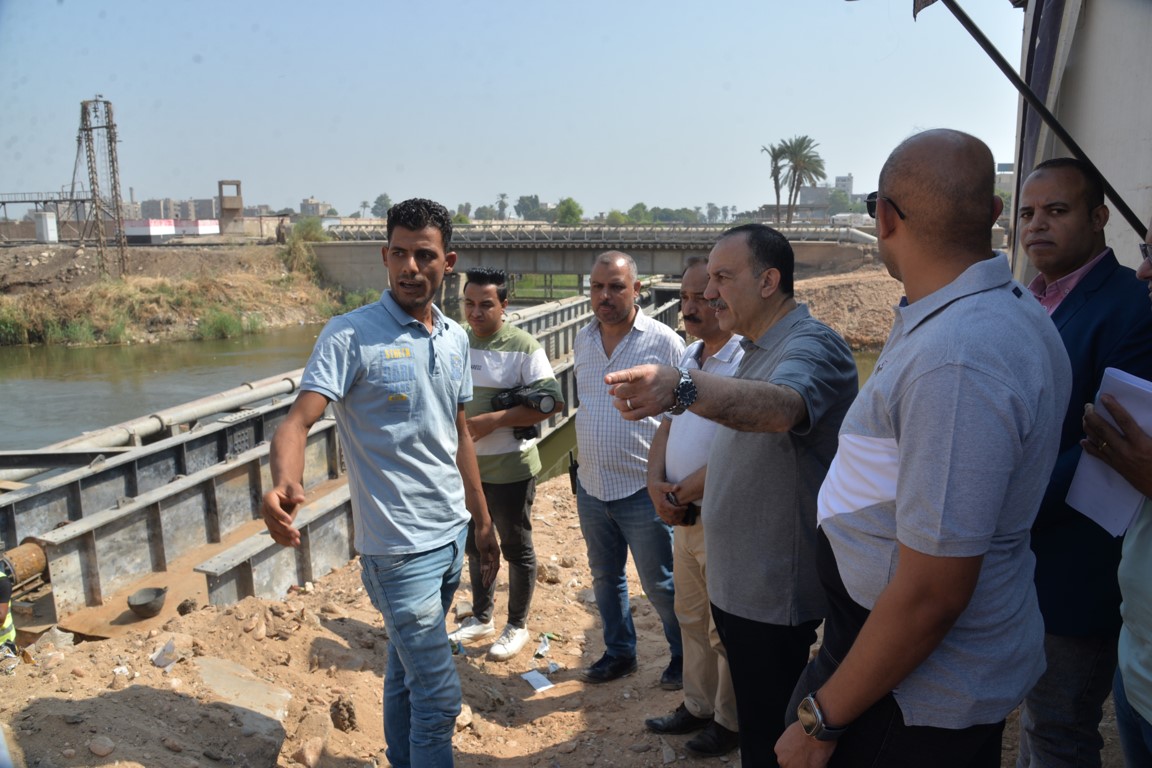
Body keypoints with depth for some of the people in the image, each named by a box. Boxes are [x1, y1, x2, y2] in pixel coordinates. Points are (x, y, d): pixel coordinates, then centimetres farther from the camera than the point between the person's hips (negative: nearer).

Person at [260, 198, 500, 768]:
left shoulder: (455, 338, 8)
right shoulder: (350, 335, -12)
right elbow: (298, 421, -21)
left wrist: (483, 521, 17)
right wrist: (284, 484, -42)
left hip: (452, 534, 6)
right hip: (399, 546, -6)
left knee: (405, 672, 22)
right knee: (439, 697, -3)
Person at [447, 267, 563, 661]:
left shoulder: (523, 347, -15)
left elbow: (551, 401, -20)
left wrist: (493, 420, -23)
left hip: (510, 469, -6)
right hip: (467, 466, 6)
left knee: (516, 548, 9)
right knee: (475, 545, 19)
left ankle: (517, 626, 27)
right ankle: (481, 618, 38)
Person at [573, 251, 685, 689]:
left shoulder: (664, 342, -12)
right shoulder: (582, 341, 6)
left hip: (643, 489, -6)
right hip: (591, 488, 6)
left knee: (660, 584, 7)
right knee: (605, 576, 19)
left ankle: (684, 656, 30)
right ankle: (619, 653, 38)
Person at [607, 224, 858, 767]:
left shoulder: (812, 346, -20)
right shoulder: (755, 350, 12)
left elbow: (780, 407, -44)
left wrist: (683, 389, -59)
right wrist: (694, 485, 13)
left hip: (773, 594, -9)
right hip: (734, 580, 9)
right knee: (752, 716, 23)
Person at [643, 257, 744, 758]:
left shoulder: (745, 362, -20)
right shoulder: (688, 357, 9)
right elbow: (667, 426, 13)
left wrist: (687, 491, -14)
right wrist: (656, 483, -4)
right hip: (684, 519, 8)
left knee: (725, 630, 8)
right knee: (691, 619, 21)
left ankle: (730, 722, 28)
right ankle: (697, 707, 38)